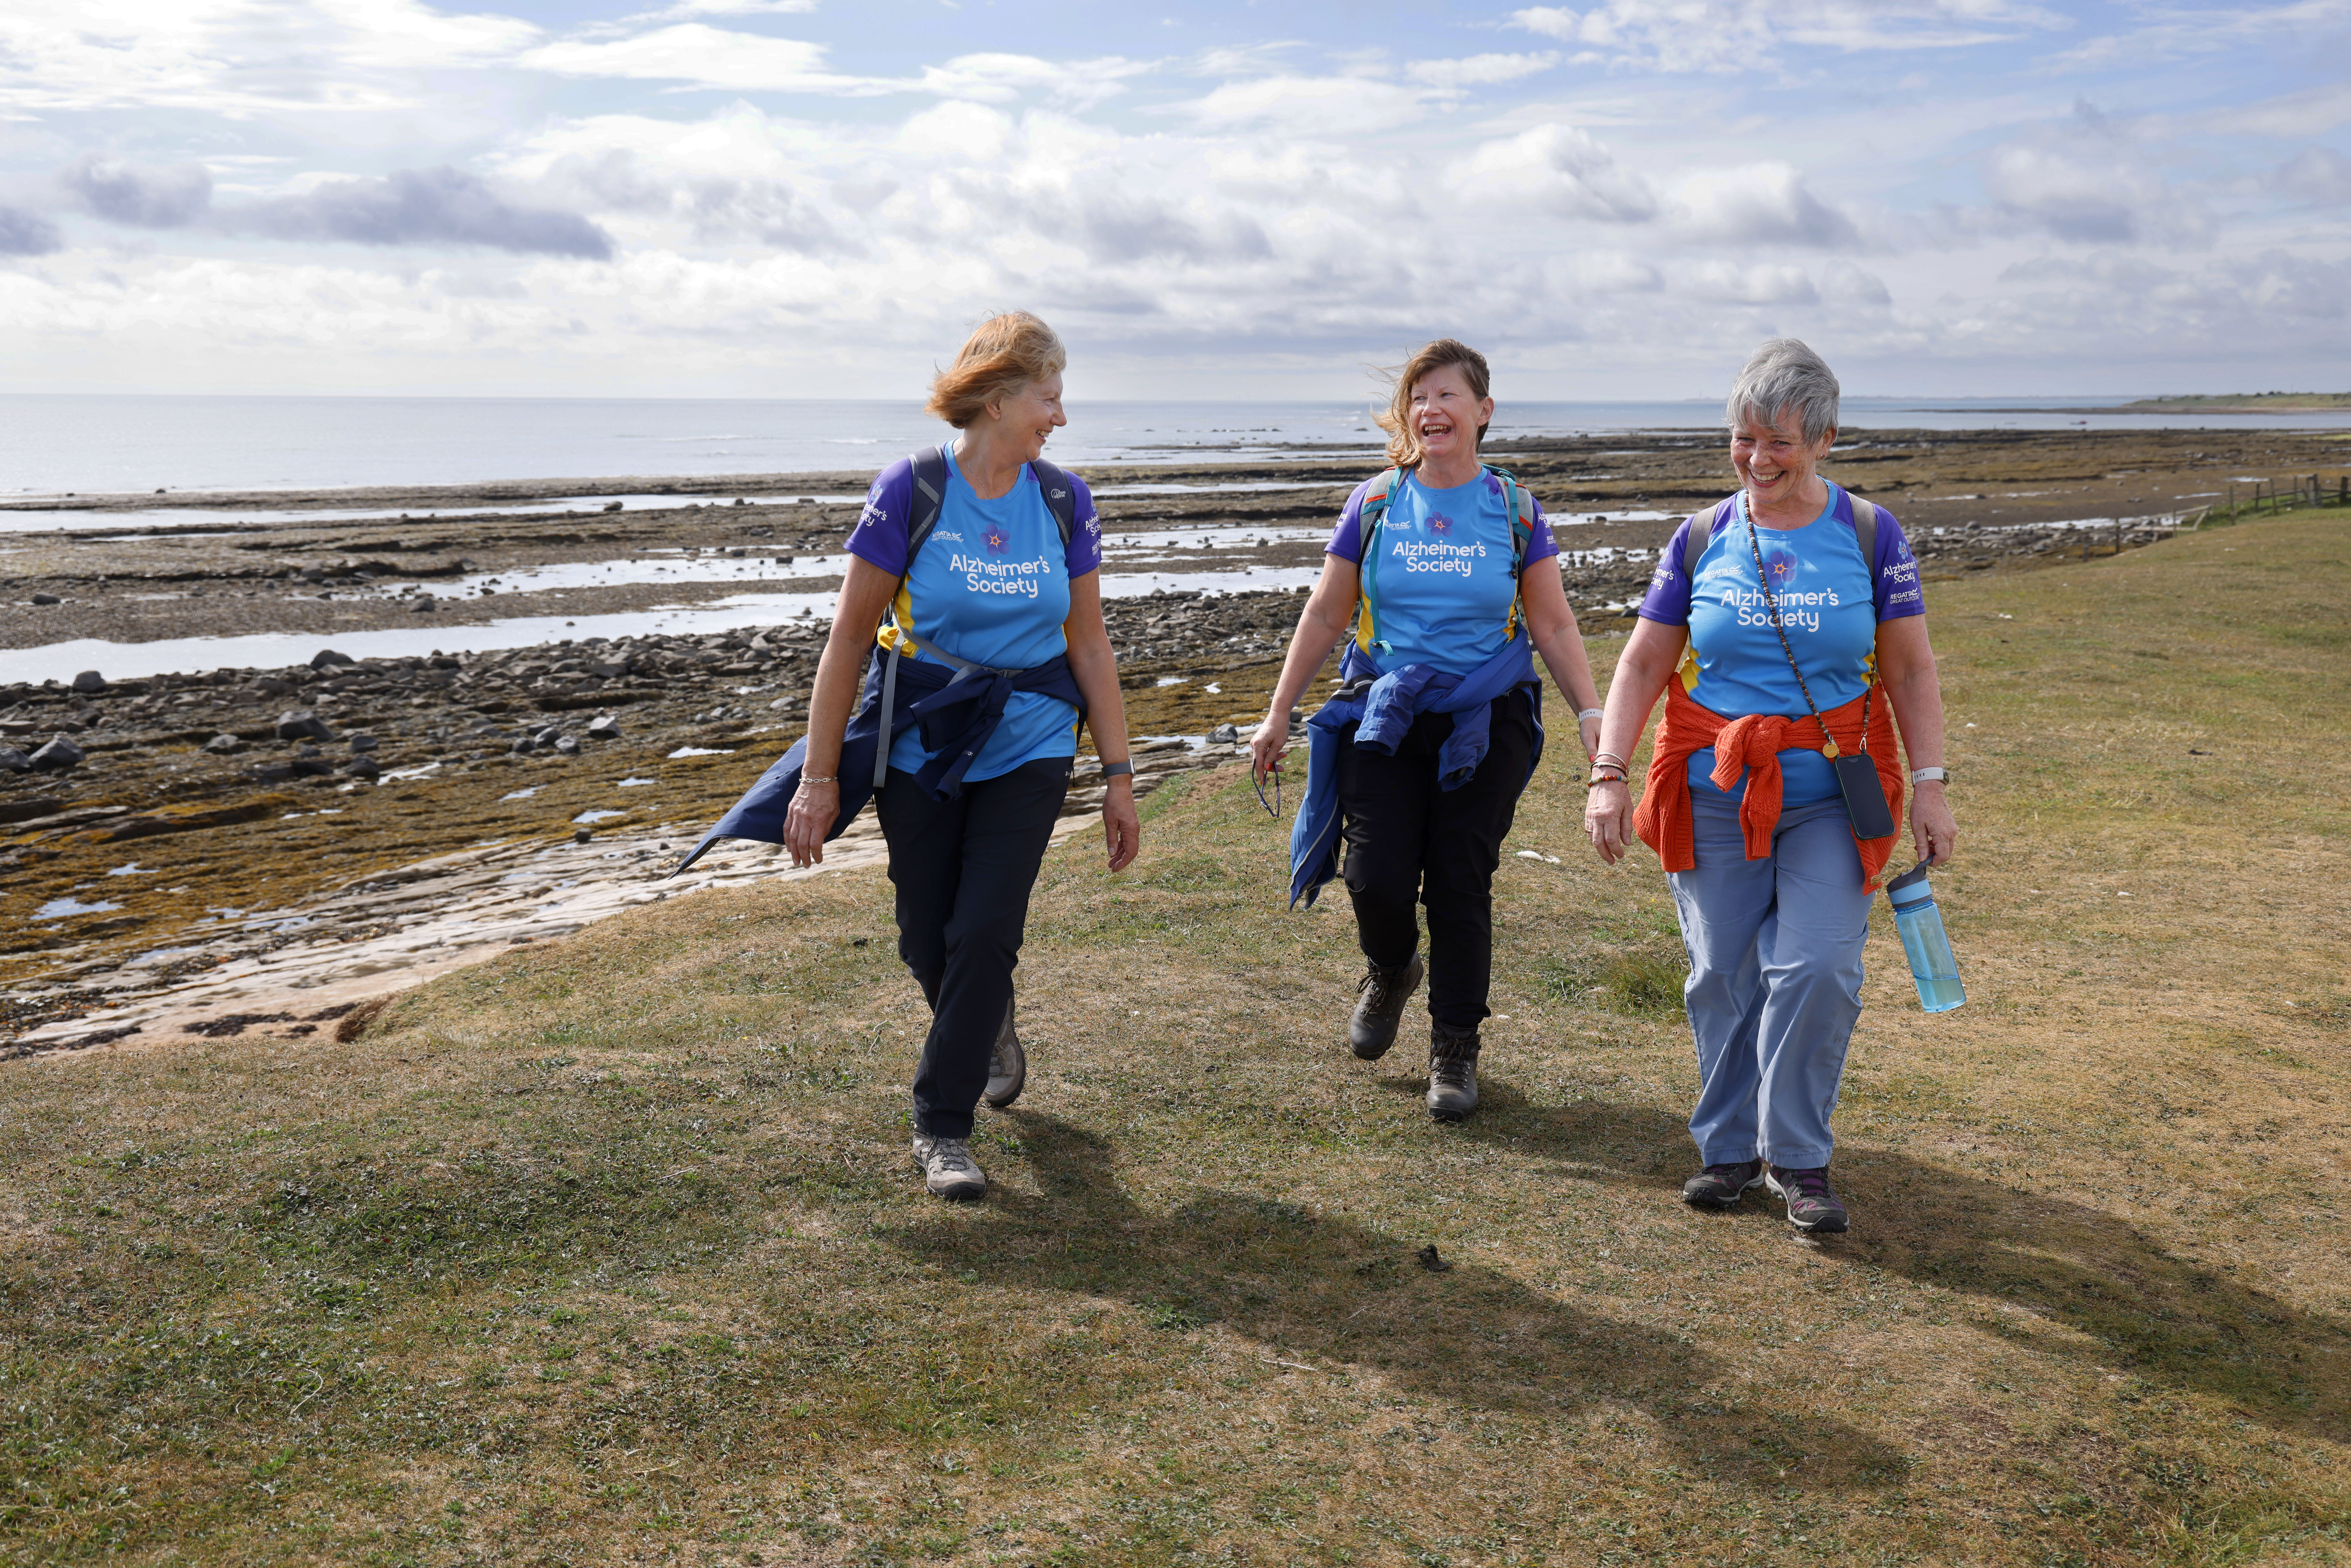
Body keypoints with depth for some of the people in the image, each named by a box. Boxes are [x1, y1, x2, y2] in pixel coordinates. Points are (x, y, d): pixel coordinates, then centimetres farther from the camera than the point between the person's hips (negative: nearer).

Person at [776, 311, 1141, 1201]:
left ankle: (943, 1124, 8)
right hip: (921, 748, -1)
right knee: (927, 942, 6)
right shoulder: (911, 492, -10)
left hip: (1027, 749, 2)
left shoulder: (1063, 502, 0)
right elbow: (850, 636, -7)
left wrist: (1119, 776, 4)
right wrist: (820, 775, -9)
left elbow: (1089, 642, 5)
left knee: (985, 933, -8)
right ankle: (990, 1033, 40)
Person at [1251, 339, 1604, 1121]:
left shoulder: (1514, 510, 3)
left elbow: (1554, 625, 7)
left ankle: (1455, 1047, 15)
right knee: (1378, 876, -9)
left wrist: (1593, 714, -4)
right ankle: (1390, 972, 27)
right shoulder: (1374, 503, 3)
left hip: (1483, 724, 0)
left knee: (1461, 884, -2)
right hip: (1383, 715, 0)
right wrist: (1278, 715, 8)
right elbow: (1325, 615, 8)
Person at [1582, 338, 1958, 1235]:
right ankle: (1729, 1148, 21)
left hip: (1832, 796, -1)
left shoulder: (1871, 536, 2)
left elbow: (1911, 671, 4)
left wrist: (1928, 786, -2)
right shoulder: (1701, 541, 4)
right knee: (1722, 975, 5)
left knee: (1818, 969, -10)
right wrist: (1608, 774, -4)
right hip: (1716, 792, 1)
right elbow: (1644, 663, 5)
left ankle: (1798, 1159, 6)